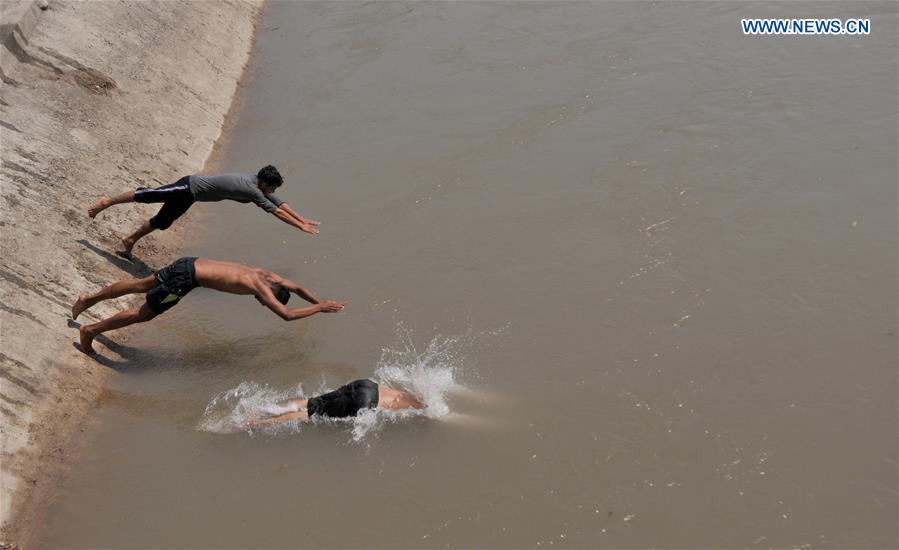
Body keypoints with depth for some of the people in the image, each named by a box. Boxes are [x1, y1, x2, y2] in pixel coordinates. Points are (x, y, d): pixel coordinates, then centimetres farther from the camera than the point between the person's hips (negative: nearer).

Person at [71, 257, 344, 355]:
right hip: (187, 277, -9)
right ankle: (91, 330, 13)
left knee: (140, 285, 23)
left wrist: (320, 302, 23)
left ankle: (88, 299, 37)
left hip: (188, 264, 9)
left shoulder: (265, 275, 7)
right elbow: (287, 314, -25)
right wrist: (319, 308, -16)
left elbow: (296, 287, 23)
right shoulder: (260, 286, -16)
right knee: (144, 313, 3)